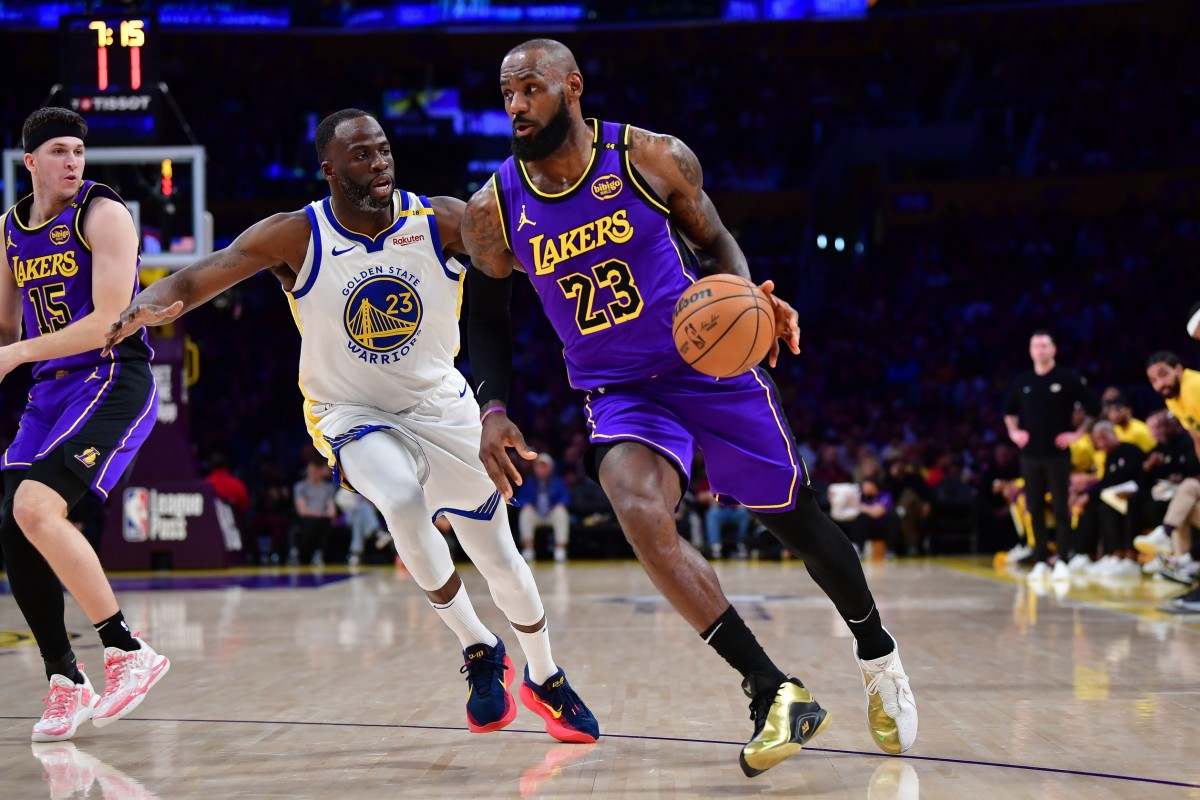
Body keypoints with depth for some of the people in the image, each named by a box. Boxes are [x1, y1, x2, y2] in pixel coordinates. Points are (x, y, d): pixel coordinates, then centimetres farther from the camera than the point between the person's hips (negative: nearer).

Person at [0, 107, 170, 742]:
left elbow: (109, 320, -18)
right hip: (51, 389, 8)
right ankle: (66, 684, 11)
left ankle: (128, 653, -18)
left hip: (114, 380, -8)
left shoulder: (104, 214, -9)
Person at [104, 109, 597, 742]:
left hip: (441, 405, 2)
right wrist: (148, 305, -45)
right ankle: (477, 649, -10)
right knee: (403, 501, -33)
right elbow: (198, 277, -24)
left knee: (498, 556, 8)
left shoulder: (443, 221, -15)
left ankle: (544, 679, 37)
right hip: (351, 413, -2)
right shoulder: (294, 238, -18)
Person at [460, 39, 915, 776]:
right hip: (619, 392, 1)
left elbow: (716, 240, 3)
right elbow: (488, 317, 9)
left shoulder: (652, 158, -11)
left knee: (797, 521, 9)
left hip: (712, 367, -1)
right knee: (640, 513, -29)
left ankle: (880, 660, 37)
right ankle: (777, 694, -21)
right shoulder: (495, 211, -6)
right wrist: (494, 407, -6)